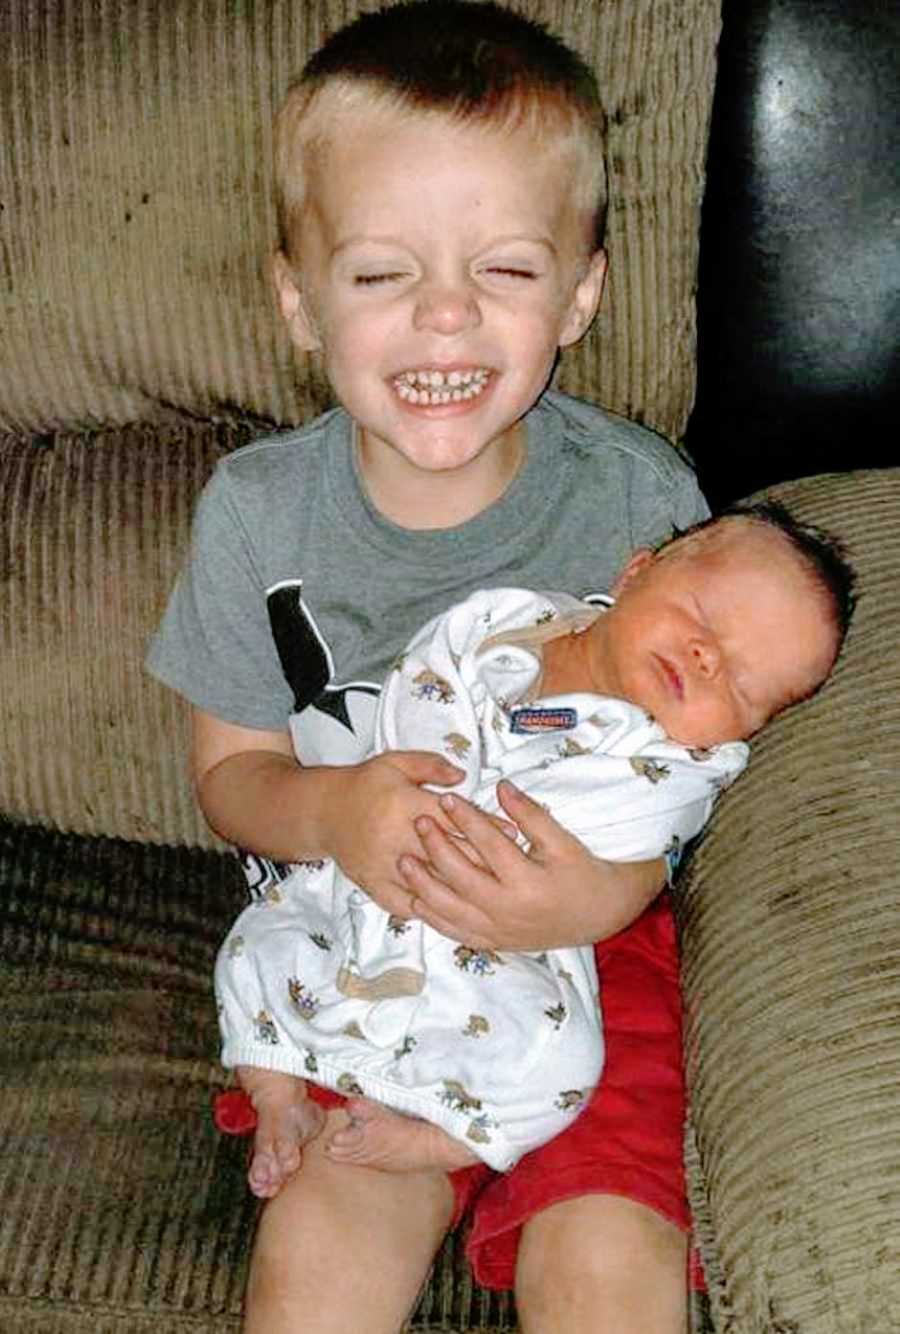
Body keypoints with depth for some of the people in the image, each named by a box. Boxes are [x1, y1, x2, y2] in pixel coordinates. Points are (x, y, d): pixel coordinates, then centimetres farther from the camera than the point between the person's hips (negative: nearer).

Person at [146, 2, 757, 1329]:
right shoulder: (255, 511, -8)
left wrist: (607, 892, -25)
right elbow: (233, 769, 2)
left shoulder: (643, 498, -11)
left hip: (590, 930, 0)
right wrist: (330, 811, -21)